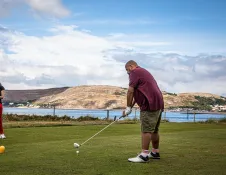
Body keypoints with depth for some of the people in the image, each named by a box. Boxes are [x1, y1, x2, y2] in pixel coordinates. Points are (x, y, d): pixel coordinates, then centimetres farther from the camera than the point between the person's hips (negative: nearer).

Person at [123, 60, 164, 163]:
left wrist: (128, 107, -3)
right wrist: (131, 106, 22)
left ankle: (144, 155, -10)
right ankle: (155, 152, 24)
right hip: (158, 104, 10)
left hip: (150, 105, -10)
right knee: (154, 130, 16)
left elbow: (130, 91, -11)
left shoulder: (135, 72, -4)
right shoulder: (144, 72, 27)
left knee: (146, 130, -9)